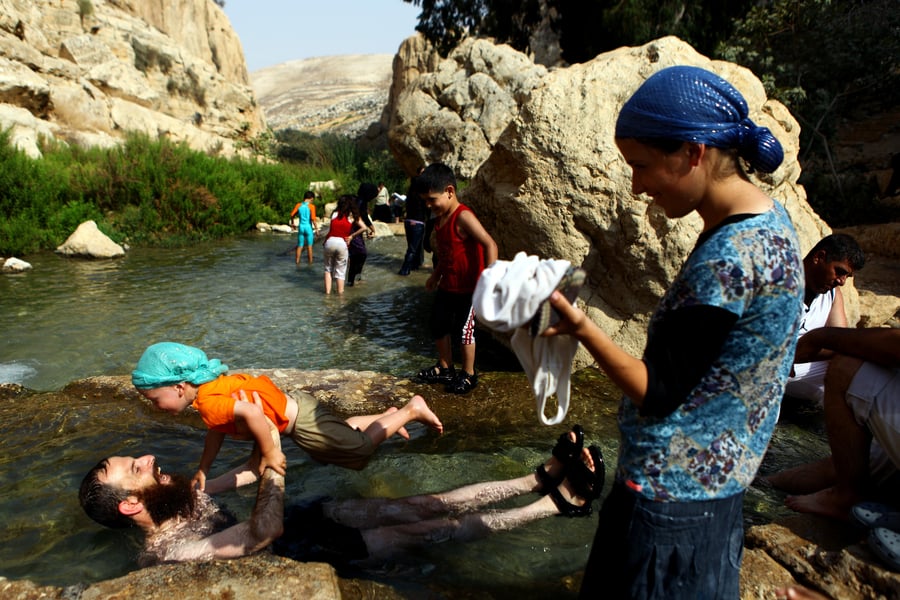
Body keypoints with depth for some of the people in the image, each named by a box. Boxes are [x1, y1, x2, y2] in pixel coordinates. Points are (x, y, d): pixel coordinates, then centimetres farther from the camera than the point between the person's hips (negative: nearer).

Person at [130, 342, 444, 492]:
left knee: (360, 447, 7)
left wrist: (269, 452, -32)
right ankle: (388, 415, 40)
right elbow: (217, 430, 11)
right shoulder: (210, 385, -1)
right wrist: (203, 471, 11)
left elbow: (251, 412, -46)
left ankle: (410, 411, 13)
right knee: (342, 432, 33)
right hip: (295, 404, 9)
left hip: (301, 421, -9)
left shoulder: (209, 402, -30)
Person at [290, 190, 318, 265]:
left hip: (301, 227, 3)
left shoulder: (298, 205, 1)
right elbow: (313, 219, -16)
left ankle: (297, 261, 12)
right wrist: (316, 228, -8)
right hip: (308, 227, -3)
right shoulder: (311, 206, -9)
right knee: (309, 246, 8)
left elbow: (292, 215, 1)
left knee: (300, 246, 12)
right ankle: (310, 261, 13)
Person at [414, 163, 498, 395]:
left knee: (464, 330, 2)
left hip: (468, 288, -9)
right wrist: (436, 273, 23)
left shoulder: (463, 217, -22)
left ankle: (468, 375, 20)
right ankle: (445, 369, 33)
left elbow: (490, 245, -29)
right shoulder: (440, 218, 6)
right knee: (438, 326, 16)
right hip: (447, 286, 9)